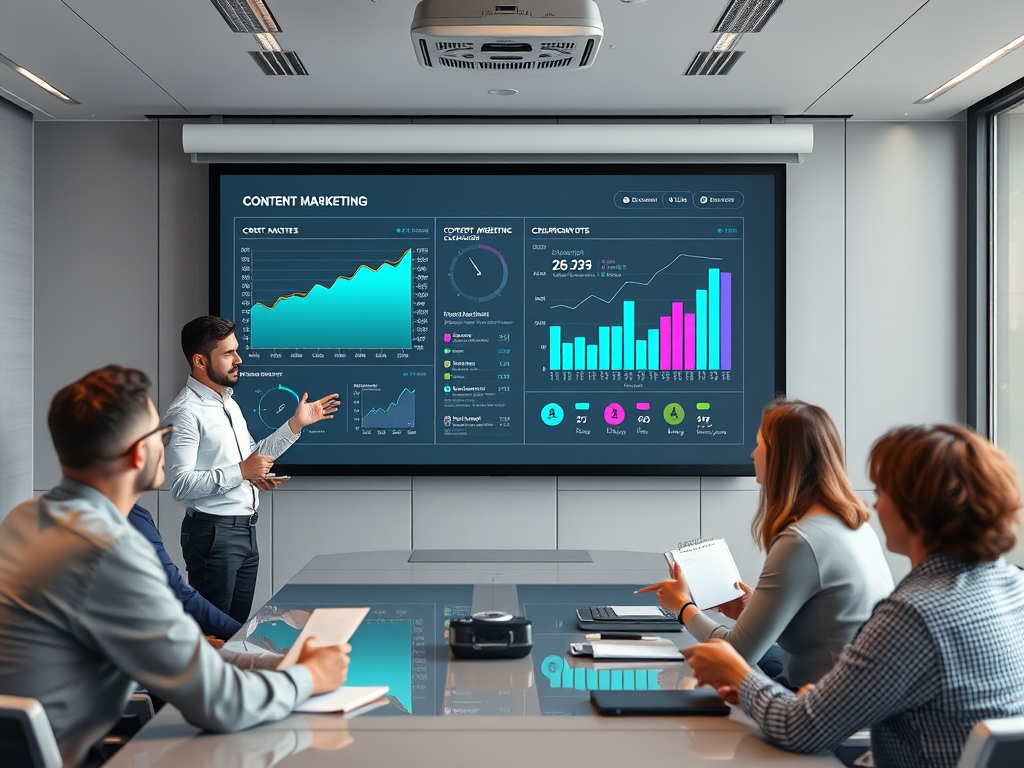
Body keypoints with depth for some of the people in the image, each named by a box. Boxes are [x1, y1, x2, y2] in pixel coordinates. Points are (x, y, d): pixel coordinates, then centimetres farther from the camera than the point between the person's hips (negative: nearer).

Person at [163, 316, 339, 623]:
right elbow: (180, 483, -23)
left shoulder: (229, 403, 15)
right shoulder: (185, 412, -15)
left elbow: (252, 456, 25)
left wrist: (295, 424, 16)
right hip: (212, 531, -9)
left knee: (239, 626, 14)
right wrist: (241, 472, -22)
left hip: (246, 529, 9)